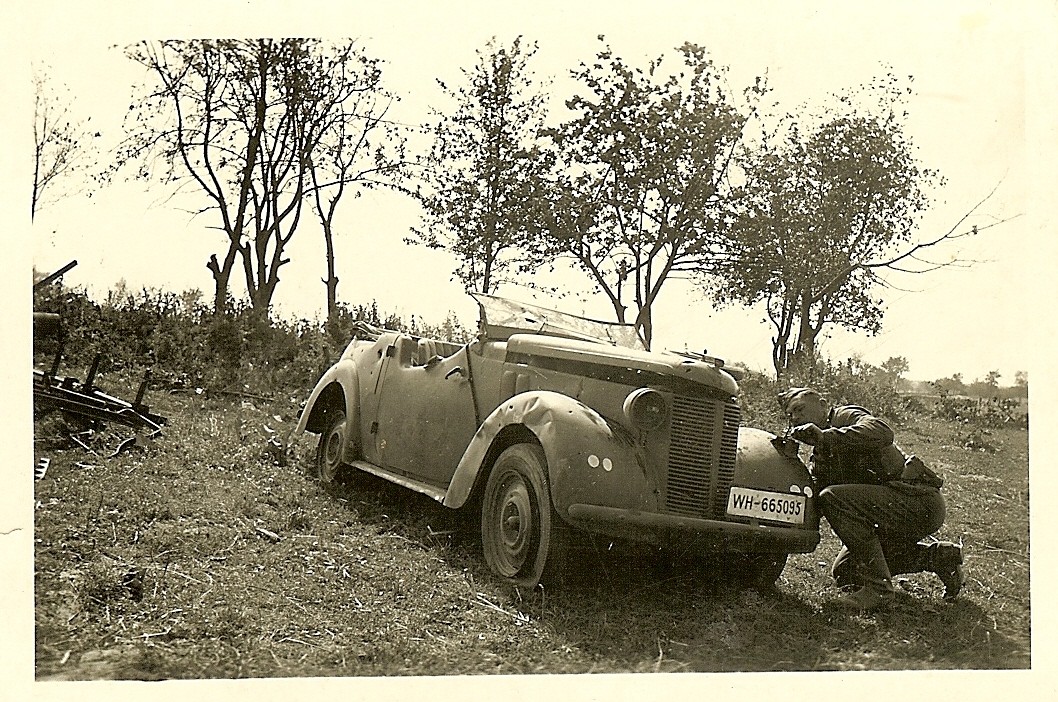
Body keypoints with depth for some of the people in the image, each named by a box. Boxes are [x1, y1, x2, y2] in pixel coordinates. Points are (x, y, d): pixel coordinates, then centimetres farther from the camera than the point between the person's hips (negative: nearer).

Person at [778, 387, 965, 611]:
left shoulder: (846, 416, -7)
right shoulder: (821, 457, 18)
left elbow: (883, 433, -29)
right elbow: (812, 496, 7)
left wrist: (825, 436, -31)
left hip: (922, 500, -10)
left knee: (833, 498, -26)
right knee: (844, 573, 13)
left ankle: (877, 589, -20)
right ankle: (938, 557, 18)